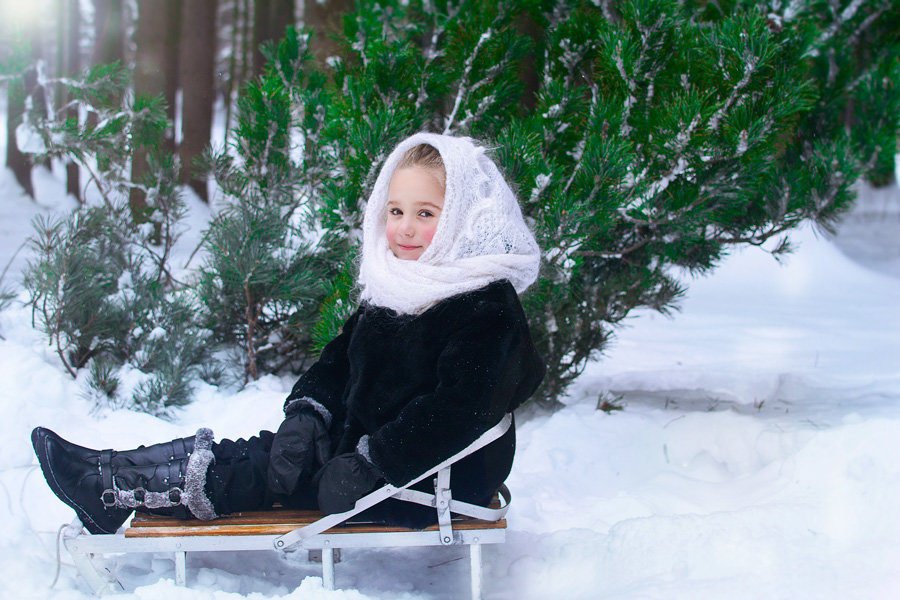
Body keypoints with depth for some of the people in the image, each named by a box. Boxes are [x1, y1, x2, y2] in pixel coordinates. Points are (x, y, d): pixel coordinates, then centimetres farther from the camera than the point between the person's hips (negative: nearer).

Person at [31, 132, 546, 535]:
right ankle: (113, 474, -3)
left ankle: (113, 489, -7)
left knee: (276, 472, -12)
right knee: (284, 449, -6)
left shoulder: (487, 305, -18)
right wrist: (307, 414, -9)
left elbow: (457, 408, -28)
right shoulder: (391, 291, 10)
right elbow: (340, 359, 11)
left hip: (438, 487, -8)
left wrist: (369, 461, -28)